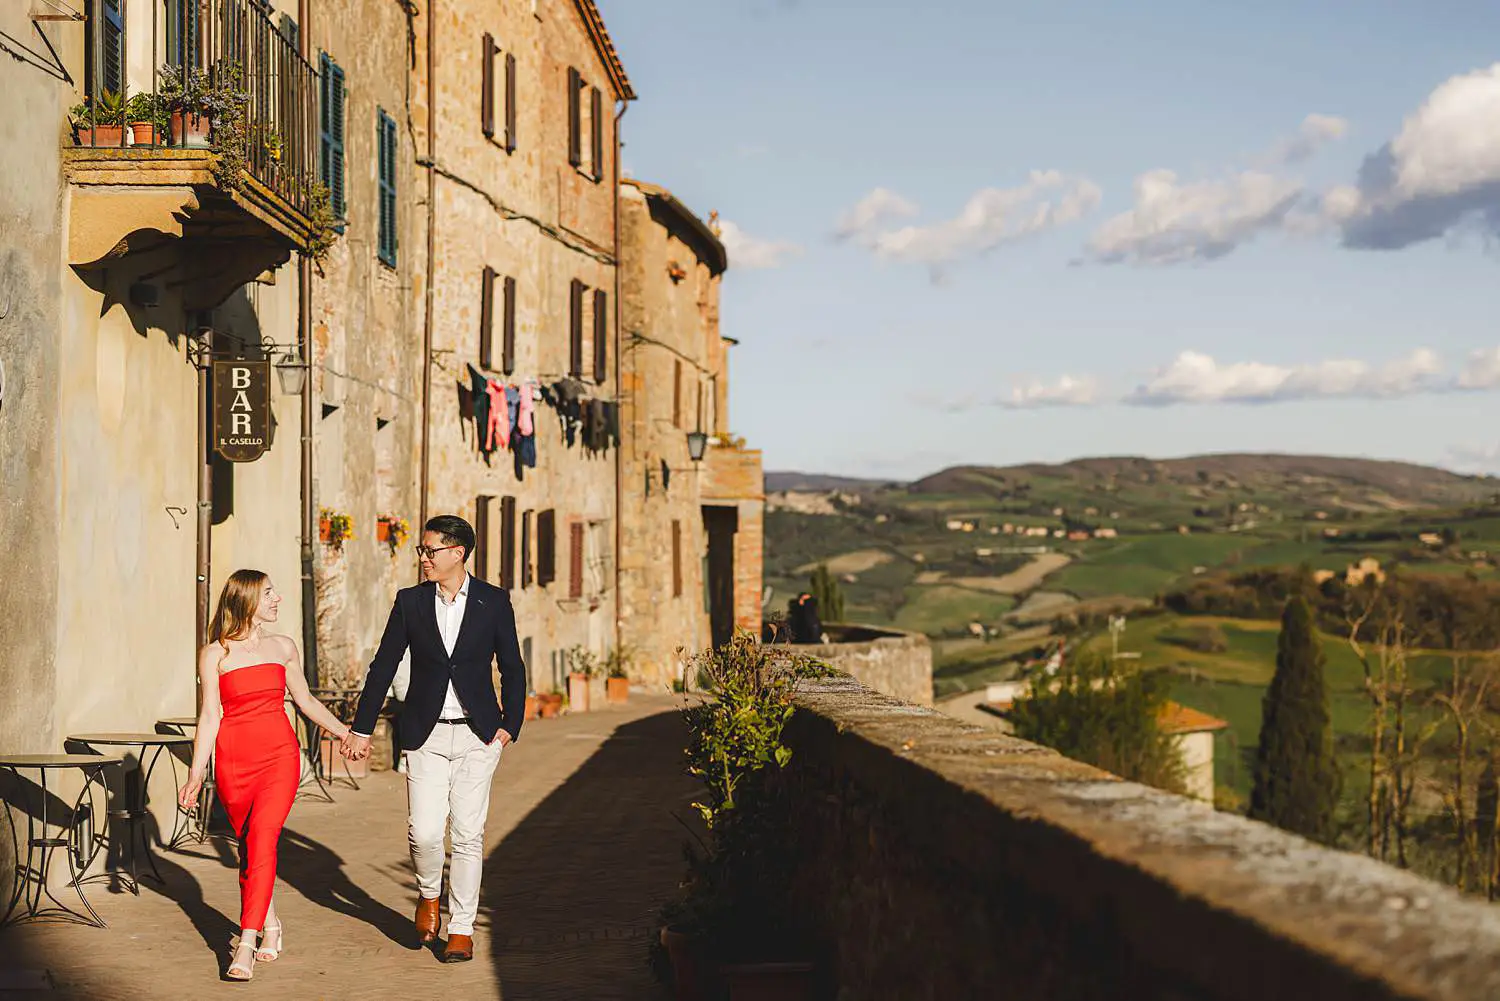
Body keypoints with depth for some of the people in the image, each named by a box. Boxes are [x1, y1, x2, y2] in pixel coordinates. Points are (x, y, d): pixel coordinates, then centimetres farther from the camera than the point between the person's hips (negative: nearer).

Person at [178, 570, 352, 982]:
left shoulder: (283, 647, 10)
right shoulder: (215, 654, 2)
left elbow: (305, 700, 22)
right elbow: (210, 716, 1)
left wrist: (344, 732, 27)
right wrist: (195, 774, -5)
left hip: (279, 755, 0)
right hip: (233, 759, 0)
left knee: (261, 838, -17)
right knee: (249, 845, 8)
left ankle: (247, 946, -21)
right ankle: (271, 927, 30)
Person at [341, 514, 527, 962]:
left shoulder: (493, 602, 1)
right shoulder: (410, 601, 3)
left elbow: (512, 668, 7)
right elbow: (383, 667, 7)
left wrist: (510, 725, -3)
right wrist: (361, 729, 6)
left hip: (477, 735, -1)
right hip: (425, 735, 1)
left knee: (468, 834, 1)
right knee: (424, 832, -7)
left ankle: (462, 929, 13)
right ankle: (429, 895, 24)